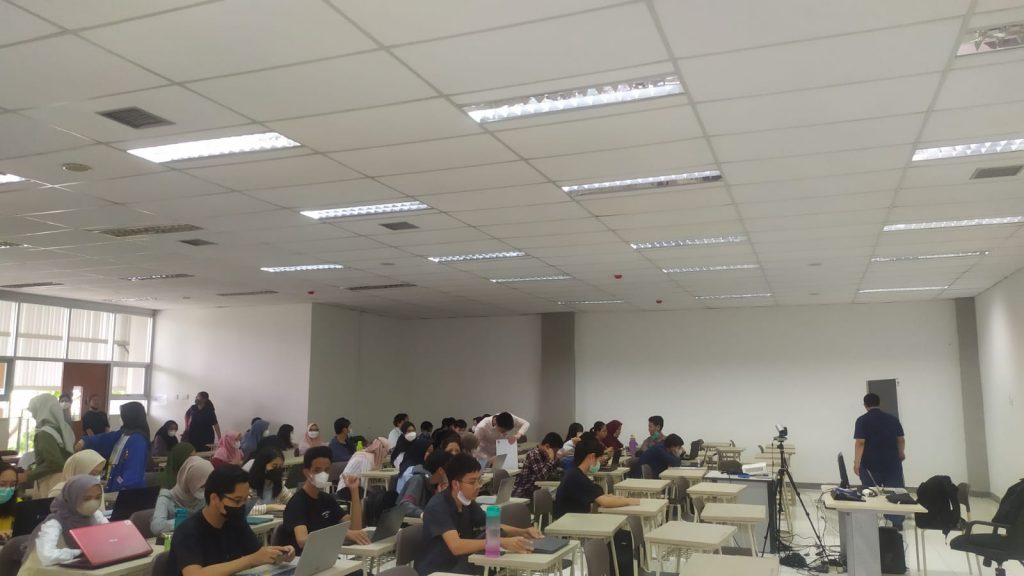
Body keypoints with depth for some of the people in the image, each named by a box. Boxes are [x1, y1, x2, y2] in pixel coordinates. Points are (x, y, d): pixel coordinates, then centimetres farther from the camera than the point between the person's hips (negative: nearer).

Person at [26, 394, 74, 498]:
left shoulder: (44, 434, -16)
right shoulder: (64, 428, 7)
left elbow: (53, 463, -22)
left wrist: (28, 475, -11)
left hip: (51, 484, -8)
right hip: (66, 479, 8)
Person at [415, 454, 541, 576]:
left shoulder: (469, 503, 1)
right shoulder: (438, 507, -22)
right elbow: (456, 546, -35)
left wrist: (524, 532, -10)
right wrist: (501, 542, -41)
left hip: (458, 566, 7)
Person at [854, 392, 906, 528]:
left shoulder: (862, 420, -7)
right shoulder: (893, 419, 6)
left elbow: (860, 443, -14)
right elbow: (901, 439, 11)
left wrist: (856, 462, -13)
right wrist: (901, 454, 28)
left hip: (870, 464, -3)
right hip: (892, 462, 3)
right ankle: (898, 522, 14)